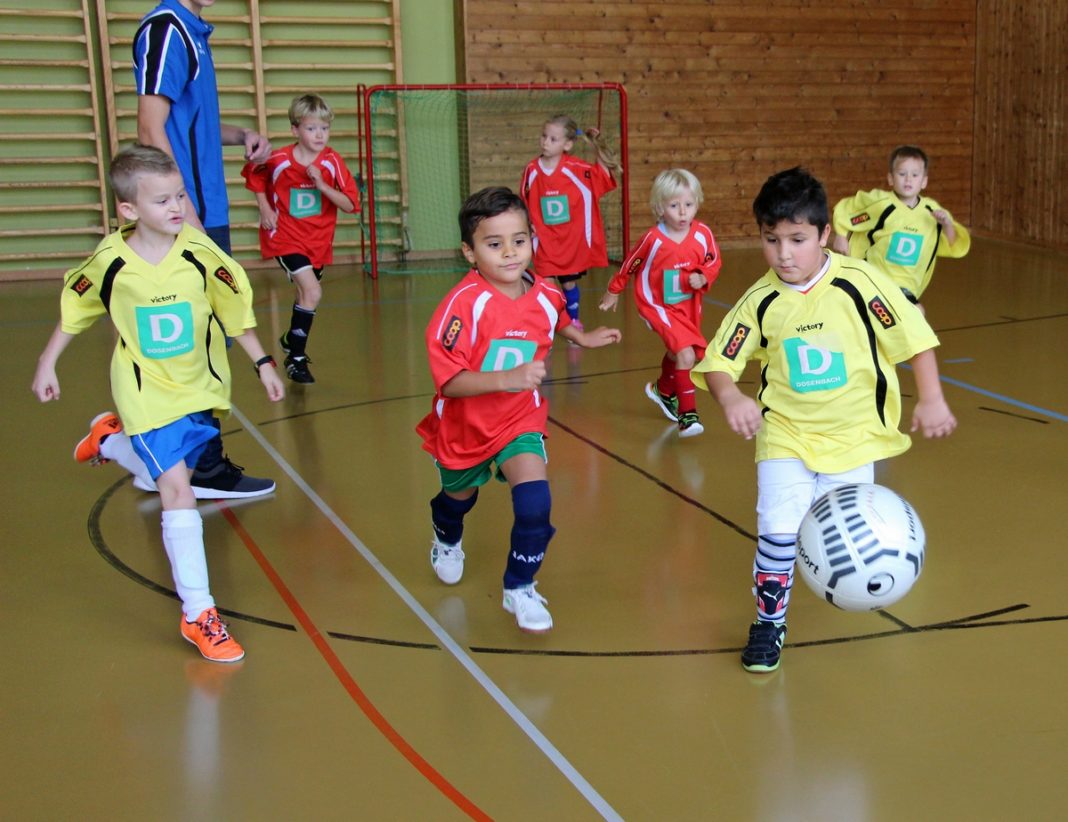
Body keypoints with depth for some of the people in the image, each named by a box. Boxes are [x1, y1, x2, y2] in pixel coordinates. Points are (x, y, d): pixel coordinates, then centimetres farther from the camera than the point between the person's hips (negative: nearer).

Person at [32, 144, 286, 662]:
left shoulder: (199, 253, -15)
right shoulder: (109, 263, -16)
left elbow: (235, 311, -2)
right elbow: (73, 312, 3)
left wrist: (262, 363, -1)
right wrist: (47, 364, 8)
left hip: (200, 389, 3)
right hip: (148, 395, -3)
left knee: (173, 475, 21)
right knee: (178, 492, -13)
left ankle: (110, 441, 52)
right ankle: (198, 614, -7)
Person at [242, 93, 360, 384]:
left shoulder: (332, 162, -10)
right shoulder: (278, 160, -15)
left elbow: (349, 205, -13)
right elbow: (254, 175, 7)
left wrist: (322, 185, -26)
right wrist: (264, 208, -4)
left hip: (319, 240, 4)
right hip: (285, 238, -4)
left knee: (306, 293, 19)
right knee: (312, 292, -20)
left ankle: (291, 339, 46)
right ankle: (296, 357, -8)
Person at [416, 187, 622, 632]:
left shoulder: (546, 296, -13)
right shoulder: (464, 303, -29)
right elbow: (448, 380, -34)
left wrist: (584, 338, 10)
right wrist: (508, 378, -43)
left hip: (519, 421, 2)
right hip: (464, 424, -1)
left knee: (535, 502, -21)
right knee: (458, 497, 24)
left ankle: (520, 588, 3)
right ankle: (447, 542, 62)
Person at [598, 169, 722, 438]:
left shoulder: (703, 234, -16)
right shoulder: (653, 239, -22)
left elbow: (714, 262, 0)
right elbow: (630, 264, -5)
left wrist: (703, 277, -22)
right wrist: (614, 291, 8)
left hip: (689, 305, 5)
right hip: (658, 305, -5)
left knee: (677, 353, 26)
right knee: (686, 355, -21)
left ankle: (664, 391, 56)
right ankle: (687, 414, -12)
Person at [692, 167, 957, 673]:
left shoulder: (860, 283, -15)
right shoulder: (760, 301, -9)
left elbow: (914, 337, -8)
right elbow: (719, 362, -7)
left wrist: (930, 399, -12)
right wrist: (731, 398, -26)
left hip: (852, 434, 0)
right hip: (785, 433, 1)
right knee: (778, 528, -12)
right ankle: (769, 621, 11)